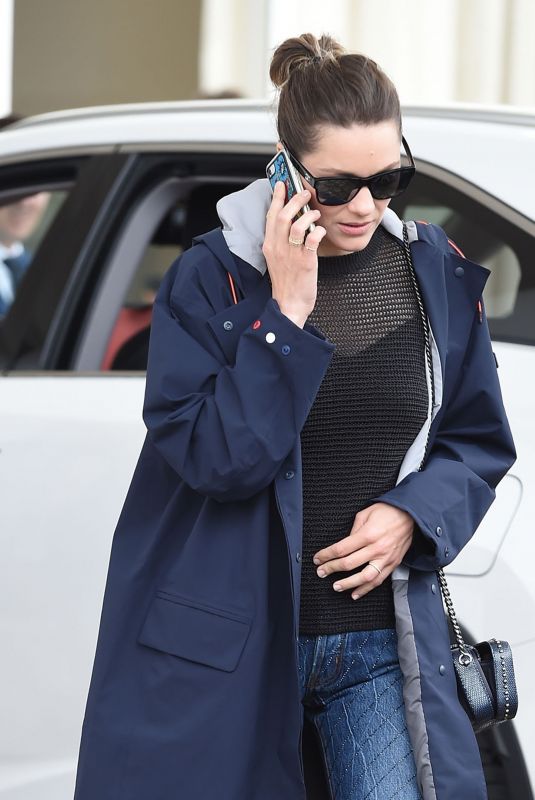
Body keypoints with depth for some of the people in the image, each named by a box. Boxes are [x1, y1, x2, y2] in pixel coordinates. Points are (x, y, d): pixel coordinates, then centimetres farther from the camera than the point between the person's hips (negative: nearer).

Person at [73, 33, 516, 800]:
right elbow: (213, 457, -16)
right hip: (228, 639, -2)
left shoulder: (437, 273, 2)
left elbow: (479, 441, 10)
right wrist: (285, 314, -21)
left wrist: (413, 514, -9)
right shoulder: (211, 278, -8)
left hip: (384, 640, 2)